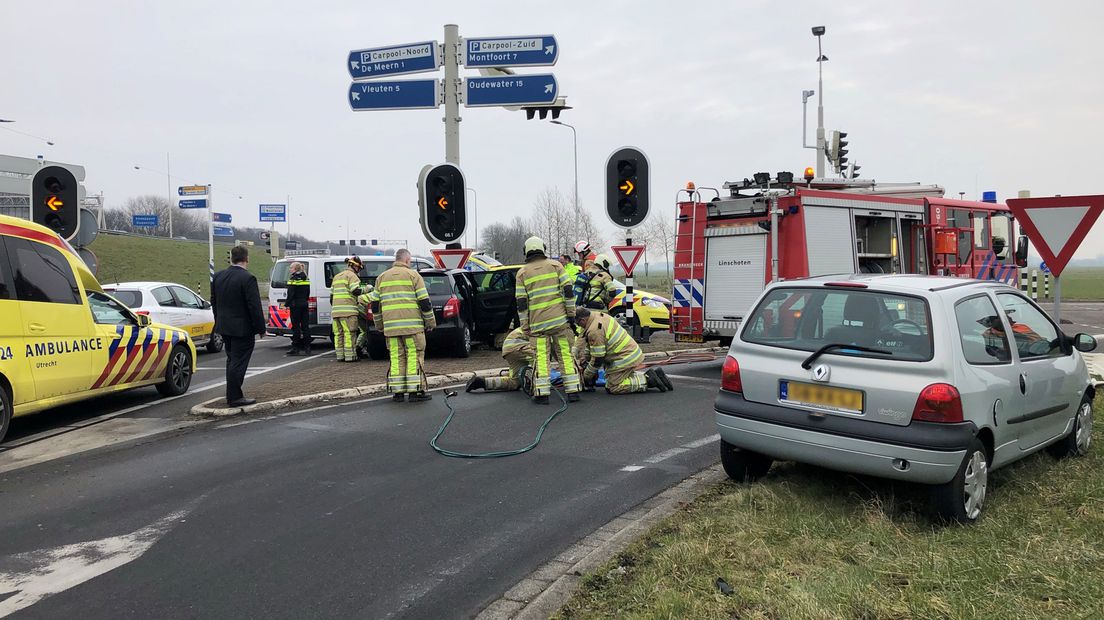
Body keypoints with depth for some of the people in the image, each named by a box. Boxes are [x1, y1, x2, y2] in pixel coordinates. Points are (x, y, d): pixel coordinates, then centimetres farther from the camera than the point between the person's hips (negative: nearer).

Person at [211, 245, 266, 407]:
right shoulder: (248, 278, -17)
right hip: (242, 328, -7)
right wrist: (261, 328, -10)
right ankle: (234, 397, 0)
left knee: (232, 360, 18)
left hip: (224, 327, 7)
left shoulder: (218, 276, 5)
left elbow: (214, 302, 14)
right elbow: (254, 306, -18)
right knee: (238, 362, -2)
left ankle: (233, 395, 25)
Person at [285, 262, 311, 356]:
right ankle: (307, 348, 8)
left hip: (295, 305, -7)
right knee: (305, 326, 8)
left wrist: (287, 304, -8)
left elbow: (291, 293, -13)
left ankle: (296, 348, -1)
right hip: (305, 305, 7)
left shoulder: (293, 278, -10)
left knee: (296, 326, -3)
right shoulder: (306, 279, 12)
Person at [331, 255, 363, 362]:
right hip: (347, 310, -8)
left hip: (335, 310, 8)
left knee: (338, 333, 9)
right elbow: (355, 291, -15)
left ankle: (340, 355, 10)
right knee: (349, 333, -6)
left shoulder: (336, 277, 25)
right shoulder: (352, 276, -1)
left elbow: (331, 294, 25)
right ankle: (350, 356, -7)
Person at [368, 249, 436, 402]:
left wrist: (379, 325, 24)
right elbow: (424, 302, -3)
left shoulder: (382, 278, 15)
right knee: (414, 356, 0)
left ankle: (397, 391, 7)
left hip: (390, 326, 4)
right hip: (412, 325, -4)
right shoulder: (413, 275, 1)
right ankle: (415, 391, -3)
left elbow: (375, 304, 15)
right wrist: (430, 322, 6)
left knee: (396, 357, 7)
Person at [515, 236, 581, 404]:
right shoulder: (555, 265, 7)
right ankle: (573, 390, 5)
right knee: (566, 353, 6)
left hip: (538, 322, 0)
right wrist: (571, 313, 3)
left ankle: (542, 393, -2)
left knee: (541, 356, 3)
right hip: (560, 318, 1)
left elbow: (521, 302, 3)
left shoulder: (522, 273, 6)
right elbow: (568, 291, 0)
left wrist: (525, 326, 7)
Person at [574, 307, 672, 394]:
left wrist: (586, 376, -3)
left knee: (612, 388, -4)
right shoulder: (599, 315, 8)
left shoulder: (595, 330, -23)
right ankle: (655, 373, 13)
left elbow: (597, 359, -17)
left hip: (624, 358, -10)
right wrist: (583, 360, 25)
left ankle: (647, 380, -9)